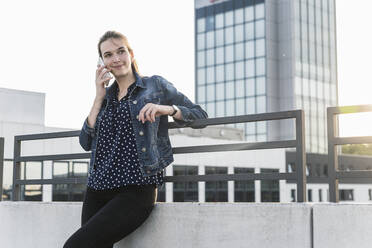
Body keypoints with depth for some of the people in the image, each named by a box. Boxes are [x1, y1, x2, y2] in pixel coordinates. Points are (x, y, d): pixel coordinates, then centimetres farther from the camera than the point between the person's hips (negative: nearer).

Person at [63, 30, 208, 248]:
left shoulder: (156, 85, 7)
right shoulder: (106, 95, 18)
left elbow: (200, 115, 4)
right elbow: (86, 142, 8)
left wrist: (167, 109, -14)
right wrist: (99, 98, 3)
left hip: (135, 191, -5)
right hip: (97, 190, 5)